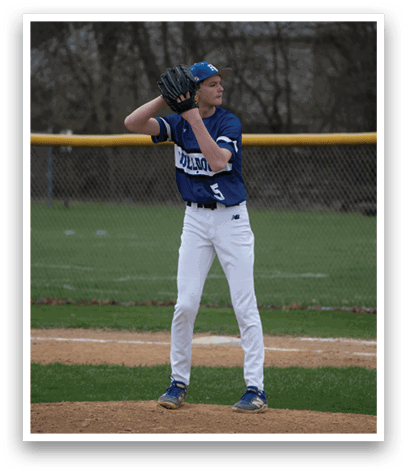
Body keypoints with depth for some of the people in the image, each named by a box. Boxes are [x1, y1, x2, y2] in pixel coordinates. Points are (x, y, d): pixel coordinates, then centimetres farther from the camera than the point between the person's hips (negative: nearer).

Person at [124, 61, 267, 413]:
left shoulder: (229, 123, -10)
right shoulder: (179, 124, 2)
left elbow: (217, 161, -27)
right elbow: (133, 123, -9)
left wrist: (195, 119, -29)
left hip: (233, 219, -3)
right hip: (196, 220, 3)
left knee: (245, 306, -6)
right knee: (185, 305, 1)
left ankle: (256, 388, -3)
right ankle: (179, 382, 14)